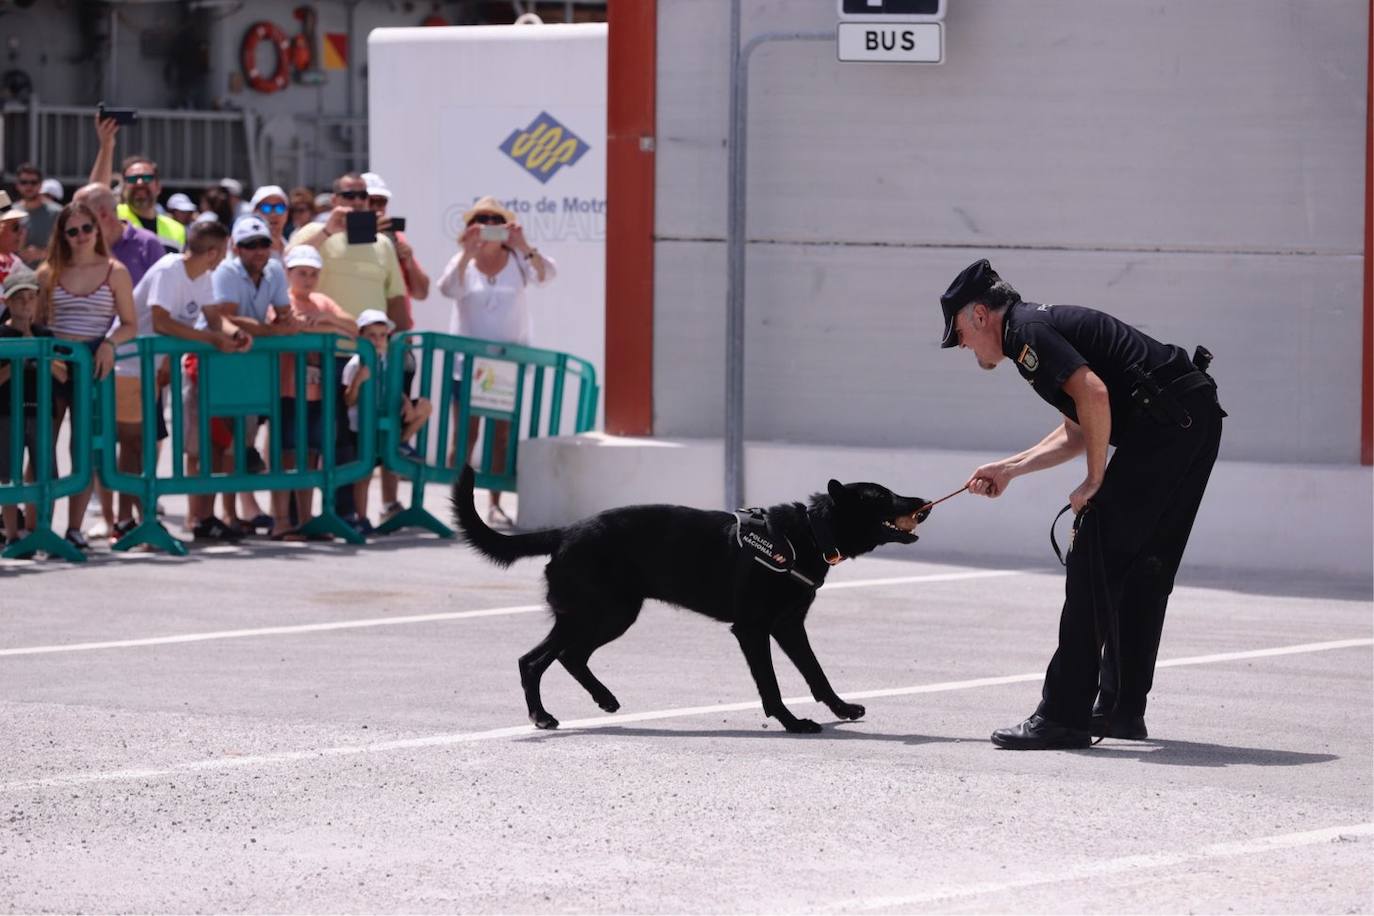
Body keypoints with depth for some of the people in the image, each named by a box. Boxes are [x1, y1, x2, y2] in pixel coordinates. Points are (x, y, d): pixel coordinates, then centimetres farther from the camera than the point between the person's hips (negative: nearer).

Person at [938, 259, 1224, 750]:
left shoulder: (1028, 332, -6)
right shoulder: (1048, 324, 25)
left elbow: (1093, 393, -21)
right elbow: (1078, 431, 34)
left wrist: (1096, 480, -12)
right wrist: (1008, 469, 35)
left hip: (1164, 426, -10)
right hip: (1199, 420, 10)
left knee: (1095, 565, -8)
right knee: (1143, 571, 17)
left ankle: (1065, 715, -9)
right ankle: (1121, 709, 24)